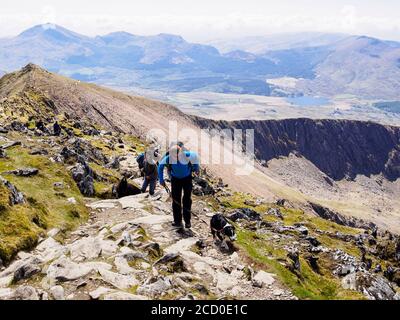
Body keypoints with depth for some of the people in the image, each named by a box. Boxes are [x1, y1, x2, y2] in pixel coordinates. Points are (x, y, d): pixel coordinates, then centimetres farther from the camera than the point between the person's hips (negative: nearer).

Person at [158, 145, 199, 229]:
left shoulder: (186, 155, -32)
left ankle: (187, 221, 7)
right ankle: (177, 221, 7)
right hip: (175, 179, 1)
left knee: (187, 199, -3)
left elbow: (195, 155, -7)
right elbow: (160, 166, -7)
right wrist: (161, 180, -5)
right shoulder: (168, 158, -29)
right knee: (176, 200, -1)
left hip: (187, 178, -1)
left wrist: (196, 168, 6)